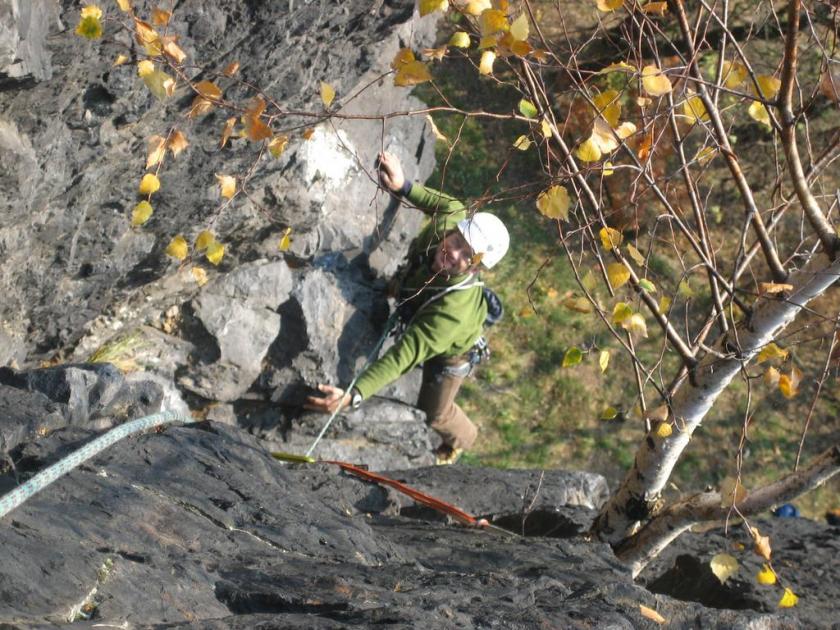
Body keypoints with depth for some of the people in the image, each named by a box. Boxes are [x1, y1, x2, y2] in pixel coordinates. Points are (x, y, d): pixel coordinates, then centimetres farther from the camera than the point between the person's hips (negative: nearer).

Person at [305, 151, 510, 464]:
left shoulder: (453, 309, -51)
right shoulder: (442, 223, -36)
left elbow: (405, 355, -53)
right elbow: (453, 207, -11)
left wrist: (353, 396, -62)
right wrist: (403, 187, -20)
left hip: (450, 353, -5)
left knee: (433, 413, 22)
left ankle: (461, 437, 58)